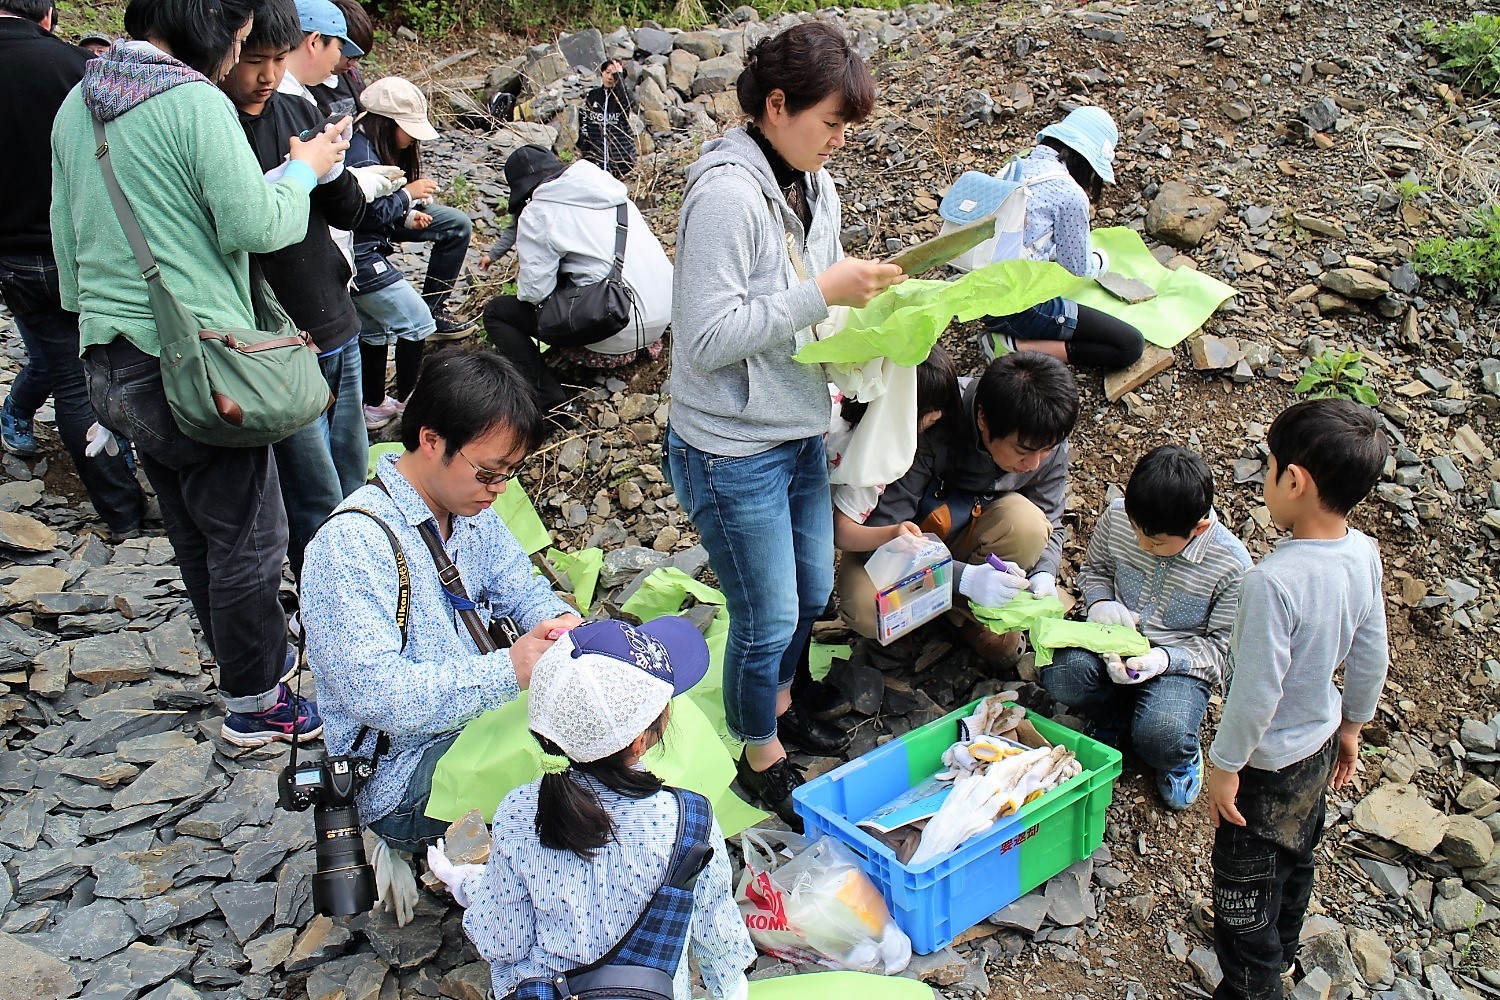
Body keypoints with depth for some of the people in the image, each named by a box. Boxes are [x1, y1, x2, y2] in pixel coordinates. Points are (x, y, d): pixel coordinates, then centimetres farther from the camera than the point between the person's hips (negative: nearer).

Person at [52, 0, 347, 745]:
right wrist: (303, 171, 1)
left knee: (190, 530, 18)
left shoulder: (77, 105, 11)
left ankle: (244, 664, 34)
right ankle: (255, 703, 15)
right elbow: (256, 225, -16)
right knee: (247, 534, 4)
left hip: (111, 361, 9)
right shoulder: (196, 103, -15)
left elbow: (66, 239, 16)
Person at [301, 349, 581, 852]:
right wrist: (508, 670, -34)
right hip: (404, 773, -8)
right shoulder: (350, 543, -23)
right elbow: (374, 693, -29)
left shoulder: (468, 508, 3)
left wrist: (558, 621, -9)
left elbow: (516, 584, 15)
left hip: (480, 716, 8)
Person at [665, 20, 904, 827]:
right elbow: (707, 337, -27)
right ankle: (762, 760, 31)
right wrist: (823, 293, -25)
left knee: (812, 594, 22)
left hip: (800, 432, 8)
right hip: (734, 450, -8)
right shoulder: (727, 193, -22)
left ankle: (776, 704, 49)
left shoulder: (815, 187, 5)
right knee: (768, 618, 6)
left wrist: (864, 302, -3)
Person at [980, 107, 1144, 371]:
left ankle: (1010, 336, 11)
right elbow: (1078, 269, 0)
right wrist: (1098, 260, 23)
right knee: (1130, 345, -3)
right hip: (1019, 306, -9)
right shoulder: (1070, 194, -12)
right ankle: (1019, 347, -9)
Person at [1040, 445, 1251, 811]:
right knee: (1060, 674, -29)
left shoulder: (1232, 565, -20)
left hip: (1180, 663, -3)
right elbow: (1093, 568, 10)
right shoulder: (1118, 516, -12)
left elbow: (1222, 644, -9)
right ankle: (1115, 718, 7)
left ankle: (1182, 756, 10)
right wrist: (1100, 603, -13)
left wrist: (1164, 659, -26)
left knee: (1160, 738, -32)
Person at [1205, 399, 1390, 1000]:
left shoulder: (1274, 581, -36)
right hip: (1320, 742, 8)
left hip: (1268, 764, -8)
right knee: (1296, 856, 30)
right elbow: (1372, 657, 0)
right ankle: (1281, 950, 54)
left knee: (1244, 883, 12)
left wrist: (1225, 766, -14)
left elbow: (1258, 690, -28)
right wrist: (1351, 725, 16)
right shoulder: (1363, 554, -12)